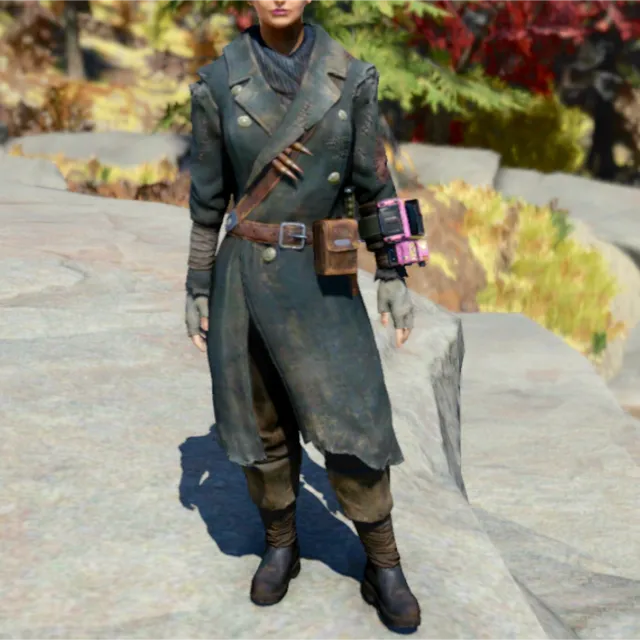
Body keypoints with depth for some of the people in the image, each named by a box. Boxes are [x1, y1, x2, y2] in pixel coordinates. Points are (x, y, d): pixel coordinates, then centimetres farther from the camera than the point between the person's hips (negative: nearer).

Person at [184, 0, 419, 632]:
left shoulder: (349, 77, -3)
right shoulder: (218, 84, -6)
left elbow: (374, 182, 2)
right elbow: (207, 199, 1)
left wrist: (394, 276, -1)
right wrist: (197, 292, 3)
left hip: (326, 282, 0)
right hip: (246, 278, 0)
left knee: (352, 425, 0)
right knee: (263, 426, 11)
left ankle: (382, 568, 18)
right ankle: (280, 546, 34)